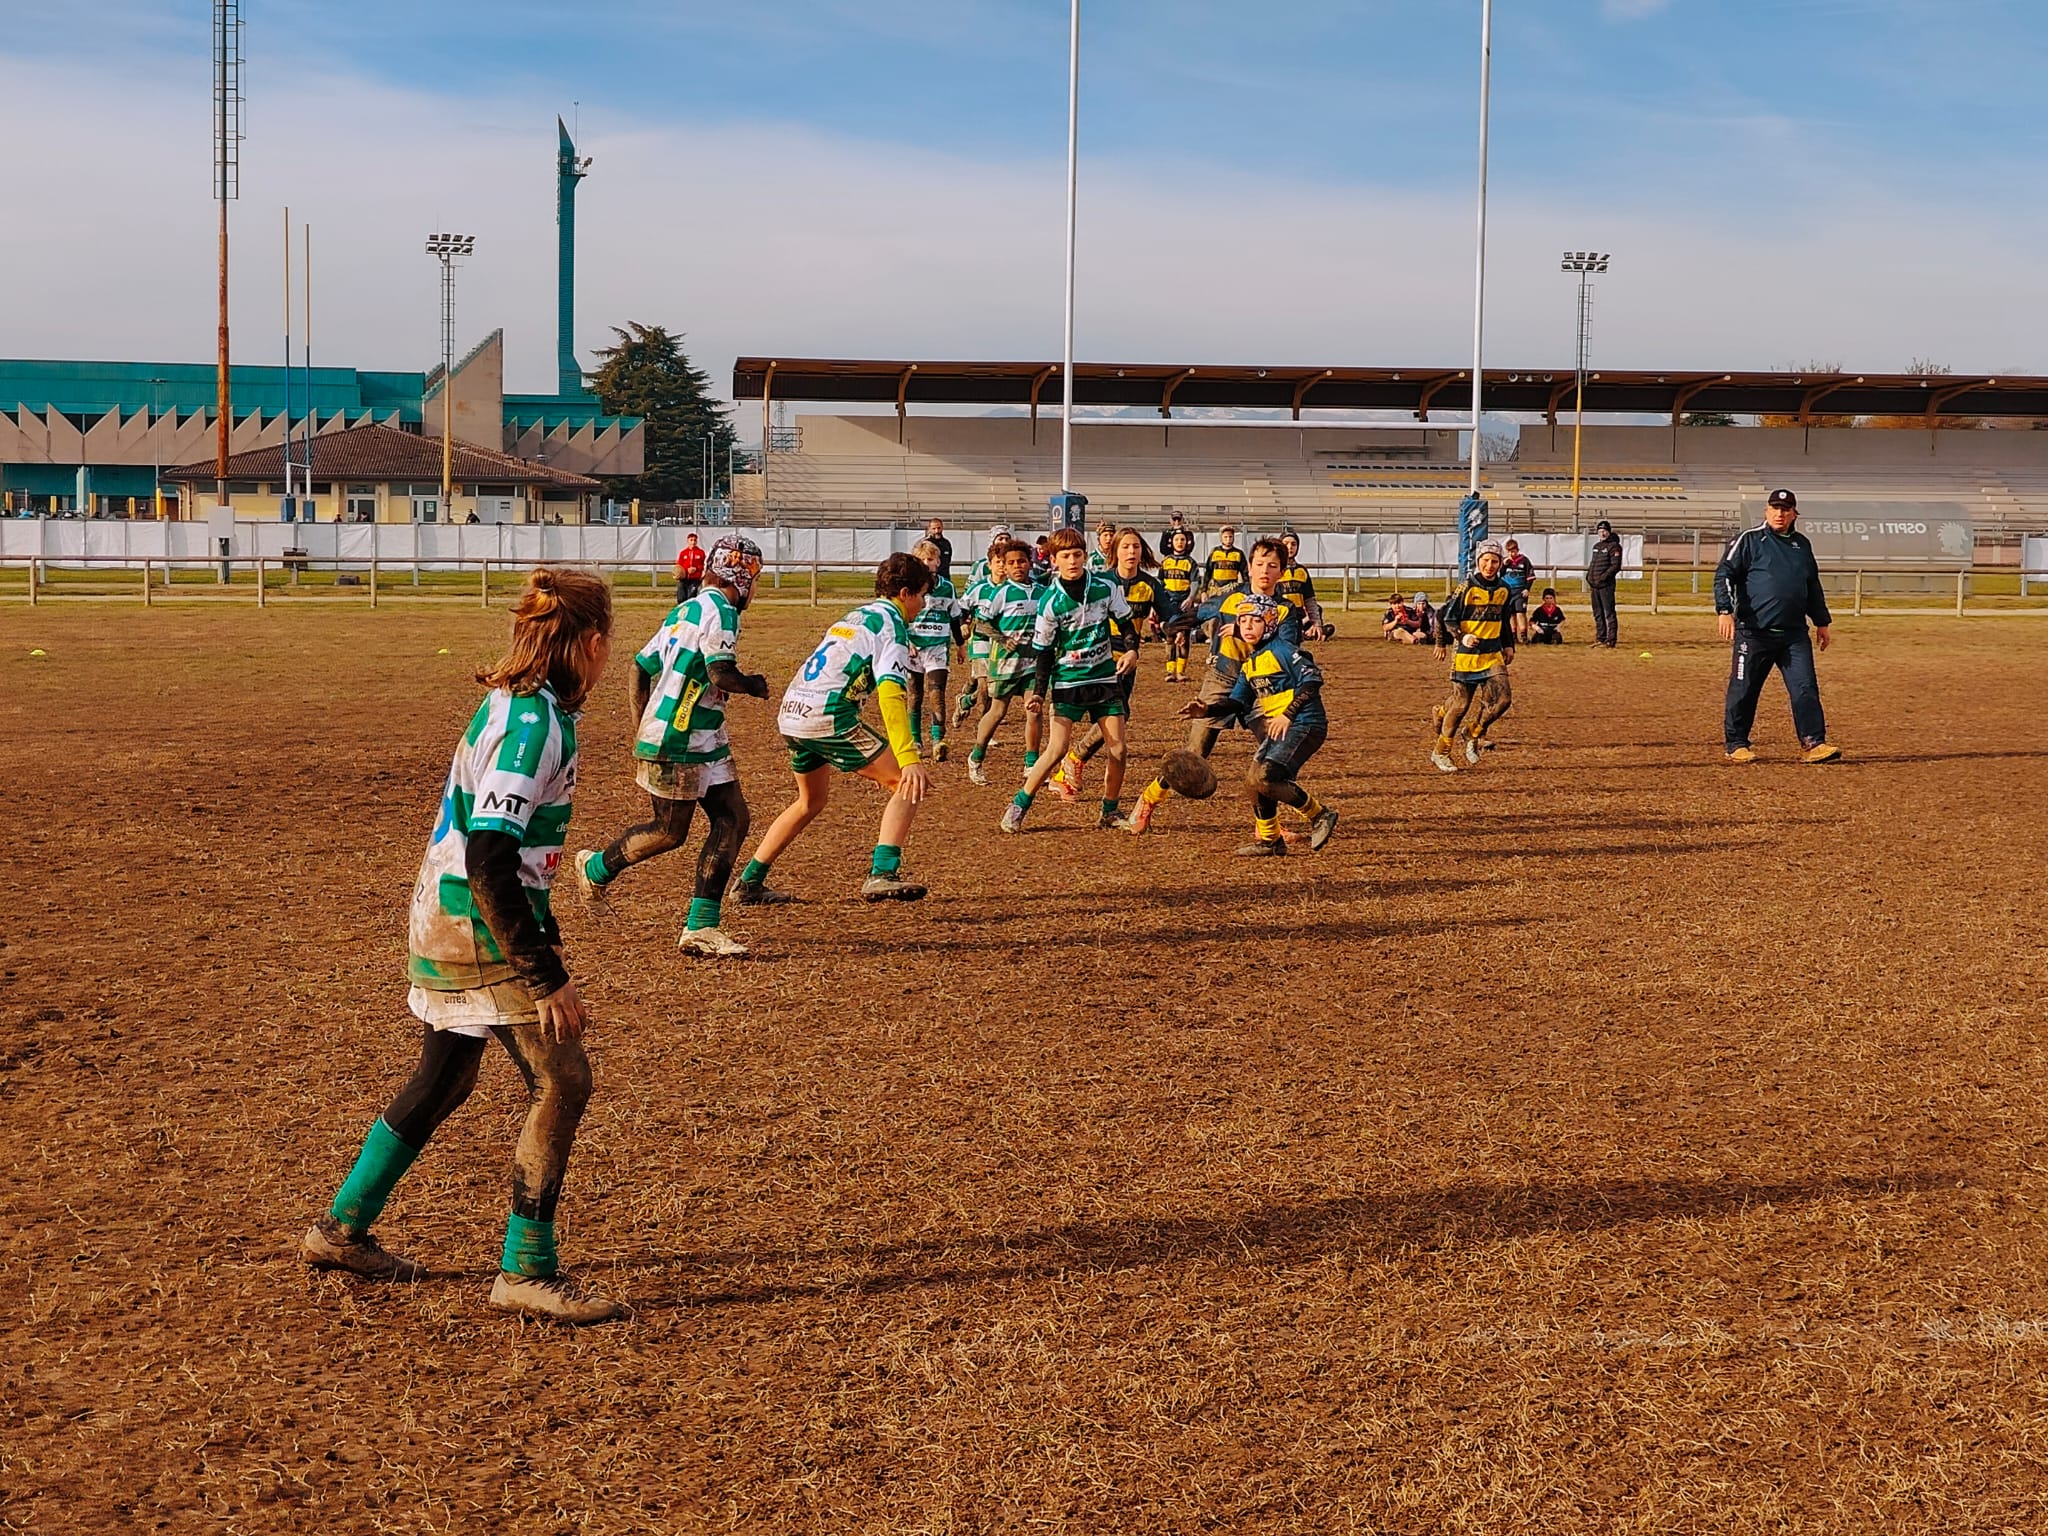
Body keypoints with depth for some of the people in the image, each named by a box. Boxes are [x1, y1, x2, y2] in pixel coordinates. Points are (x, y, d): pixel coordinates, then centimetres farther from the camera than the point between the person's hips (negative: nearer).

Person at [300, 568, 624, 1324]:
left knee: (443, 1079, 21)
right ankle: (526, 1272, 2)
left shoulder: (519, 706, 10)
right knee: (560, 1083, -5)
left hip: (448, 920, 10)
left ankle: (341, 1230, 34)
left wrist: (543, 938, 25)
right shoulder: (532, 722, -21)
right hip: (478, 926, -10)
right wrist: (546, 976, -26)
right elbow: (488, 861, -27)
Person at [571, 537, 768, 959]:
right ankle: (596, 868, 25)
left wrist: (643, 730, 23)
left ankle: (701, 927, 5)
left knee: (733, 819, 4)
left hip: (704, 742, 10)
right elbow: (721, 674, -25)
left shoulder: (684, 611, 15)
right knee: (670, 832, 1)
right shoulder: (719, 611, -13)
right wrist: (752, 685, -4)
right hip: (676, 741, -10)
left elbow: (641, 666, 18)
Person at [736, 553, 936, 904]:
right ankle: (882, 875, -15)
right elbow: (891, 694, -17)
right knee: (908, 784, -3)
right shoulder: (892, 624, -3)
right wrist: (910, 759, -25)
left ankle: (750, 882, 28)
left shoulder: (857, 615, 23)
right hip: (827, 715, -9)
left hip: (791, 713, 9)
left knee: (812, 800, 27)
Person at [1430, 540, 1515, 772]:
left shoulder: (1504, 590, 8)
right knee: (1461, 703, -3)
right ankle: (1440, 752, 13)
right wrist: (1462, 636, -15)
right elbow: (1445, 616, -5)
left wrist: (1508, 645, 20)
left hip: (1493, 654, 5)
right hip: (1466, 654, -5)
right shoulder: (1466, 589, -9)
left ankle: (1473, 734, 16)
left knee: (1503, 699, -10)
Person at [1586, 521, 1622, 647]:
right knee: (1597, 614, 13)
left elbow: (1616, 566, -13)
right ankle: (1600, 638, 20)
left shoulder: (1614, 546, -6)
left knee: (1609, 613, -9)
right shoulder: (1596, 546, 18)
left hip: (1606, 585, -8)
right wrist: (1589, 578, 13)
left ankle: (1611, 640, -9)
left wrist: (1603, 577, -20)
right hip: (1594, 585, 8)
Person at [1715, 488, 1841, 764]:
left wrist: (1821, 621, 26)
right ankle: (1736, 745, 14)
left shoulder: (1802, 544, 17)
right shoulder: (1749, 540, 0)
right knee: (1743, 690, 2)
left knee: (1806, 687, -5)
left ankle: (1815, 743, -5)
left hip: (1794, 632, 4)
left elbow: (1813, 586, 27)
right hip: (1754, 631, -4)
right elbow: (1724, 574, -6)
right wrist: (1725, 610, -19)